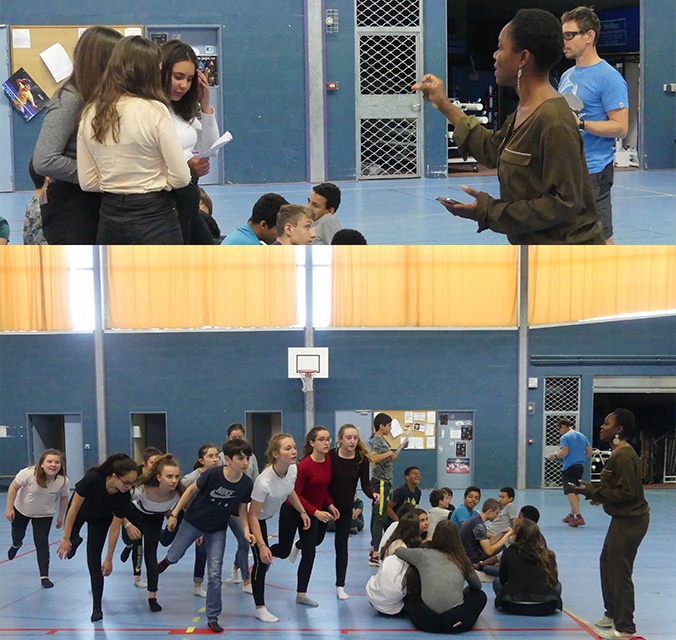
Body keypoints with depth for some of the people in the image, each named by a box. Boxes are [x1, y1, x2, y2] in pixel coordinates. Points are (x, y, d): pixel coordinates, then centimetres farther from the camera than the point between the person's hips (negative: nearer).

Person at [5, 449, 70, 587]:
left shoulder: (63, 481, -28)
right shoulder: (29, 473, -35)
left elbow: (64, 498, -7)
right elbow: (13, 487, -19)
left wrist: (61, 516, 0)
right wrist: (9, 508, -16)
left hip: (44, 515, -1)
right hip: (21, 509, 1)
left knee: (42, 542, -9)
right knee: (17, 534, 25)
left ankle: (44, 576, 1)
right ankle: (16, 545, 63)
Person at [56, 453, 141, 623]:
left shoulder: (124, 497, -34)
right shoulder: (92, 478, -43)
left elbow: (114, 528, -22)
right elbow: (74, 508, -30)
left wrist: (109, 559, -17)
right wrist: (66, 538, -24)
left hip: (100, 519, 0)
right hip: (80, 511, 0)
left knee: (94, 560, -6)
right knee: (70, 539, 20)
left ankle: (97, 607, 4)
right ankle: (76, 541, 59)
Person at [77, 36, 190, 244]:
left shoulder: (90, 115, 4)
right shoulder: (154, 111, -12)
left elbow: (87, 182, 7)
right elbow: (181, 177, -11)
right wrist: (154, 182, 8)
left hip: (109, 219, 6)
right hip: (154, 217, -6)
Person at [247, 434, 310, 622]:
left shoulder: (293, 470, -18)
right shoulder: (264, 482, -40)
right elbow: (253, 516, -32)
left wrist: (302, 512, 9)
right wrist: (262, 546, -35)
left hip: (269, 516, 7)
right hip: (256, 520, -7)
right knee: (262, 561, -4)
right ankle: (260, 608, 10)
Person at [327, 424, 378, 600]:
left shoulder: (362, 459, -11)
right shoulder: (330, 456, -18)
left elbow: (365, 484, -11)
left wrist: (373, 494, -32)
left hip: (346, 508, 2)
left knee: (342, 545, 6)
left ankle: (340, 586, 13)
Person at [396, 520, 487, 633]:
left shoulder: (423, 554, 11)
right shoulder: (461, 560, 13)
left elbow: (398, 551, 31)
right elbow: (477, 585, 29)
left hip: (426, 621, -1)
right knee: (480, 595, 28)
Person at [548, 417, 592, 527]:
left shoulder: (565, 437, -8)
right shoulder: (582, 436, 13)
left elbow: (564, 453, -17)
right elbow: (589, 452, 13)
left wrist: (555, 455, 1)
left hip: (569, 467, -8)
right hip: (580, 466, 8)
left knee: (570, 492, -10)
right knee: (575, 491, 19)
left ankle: (579, 517, -20)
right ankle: (572, 514, 29)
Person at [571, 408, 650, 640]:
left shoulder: (624, 456, -22)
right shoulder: (618, 453, 11)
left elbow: (626, 492, -24)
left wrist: (593, 491, -20)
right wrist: (595, 492, 4)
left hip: (630, 521, -11)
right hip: (623, 518, 11)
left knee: (619, 572, -4)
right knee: (607, 563, 21)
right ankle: (613, 613, 34)